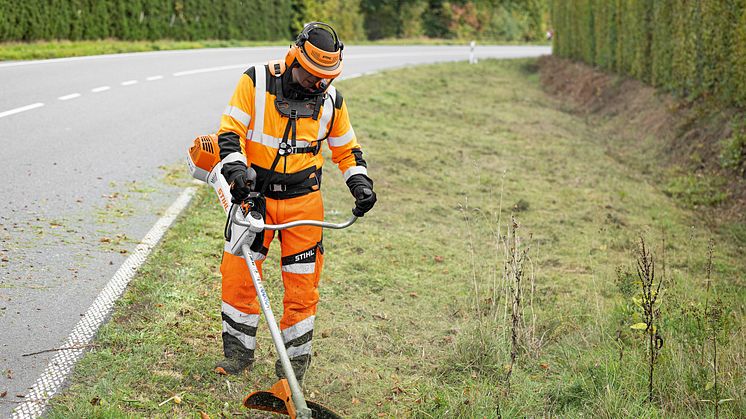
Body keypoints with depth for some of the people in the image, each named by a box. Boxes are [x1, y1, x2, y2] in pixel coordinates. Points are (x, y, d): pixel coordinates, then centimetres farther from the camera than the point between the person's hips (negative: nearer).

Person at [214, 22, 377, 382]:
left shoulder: (331, 99, 0)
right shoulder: (256, 81, -9)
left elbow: (346, 149, 12)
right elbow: (230, 131, -9)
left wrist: (361, 184, -3)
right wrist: (236, 170, -24)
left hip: (303, 200, 1)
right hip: (254, 193, -1)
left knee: (302, 285, 2)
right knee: (238, 272, -1)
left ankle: (295, 362, 17)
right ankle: (238, 351, 19)